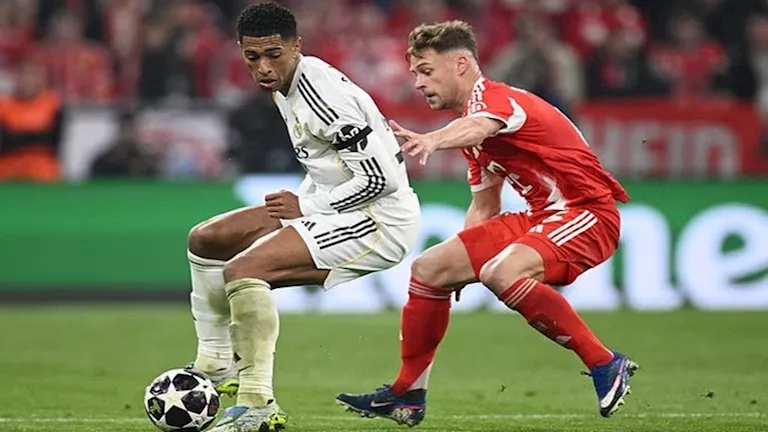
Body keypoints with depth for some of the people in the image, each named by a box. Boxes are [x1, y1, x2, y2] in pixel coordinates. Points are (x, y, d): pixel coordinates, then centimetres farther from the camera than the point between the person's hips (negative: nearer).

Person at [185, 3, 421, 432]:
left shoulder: (321, 94, -23)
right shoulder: (284, 84, 6)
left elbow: (381, 177, -24)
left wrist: (307, 206, -16)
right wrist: (298, 204, 8)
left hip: (381, 222, -11)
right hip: (332, 207, 11)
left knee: (242, 270, -26)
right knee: (205, 239, 14)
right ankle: (215, 367, 21)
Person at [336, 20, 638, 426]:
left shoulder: (497, 99, -17)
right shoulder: (476, 125, 13)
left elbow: (476, 127, -44)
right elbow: (484, 208, 22)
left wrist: (431, 140, -64)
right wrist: (458, 264, 14)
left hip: (587, 212, -10)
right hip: (540, 217, 10)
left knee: (504, 273, -35)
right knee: (428, 268, 6)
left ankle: (606, 366, -24)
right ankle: (407, 395, 16)